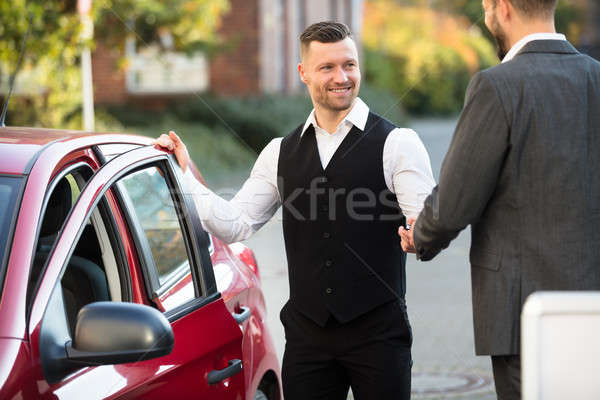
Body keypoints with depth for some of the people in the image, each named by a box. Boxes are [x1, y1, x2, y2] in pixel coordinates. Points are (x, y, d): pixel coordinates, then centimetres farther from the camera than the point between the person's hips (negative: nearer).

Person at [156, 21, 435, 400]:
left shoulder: (397, 144, -2)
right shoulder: (281, 153, 12)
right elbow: (236, 225, 10)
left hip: (377, 330, -3)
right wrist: (185, 173, 0)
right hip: (307, 335, 4)